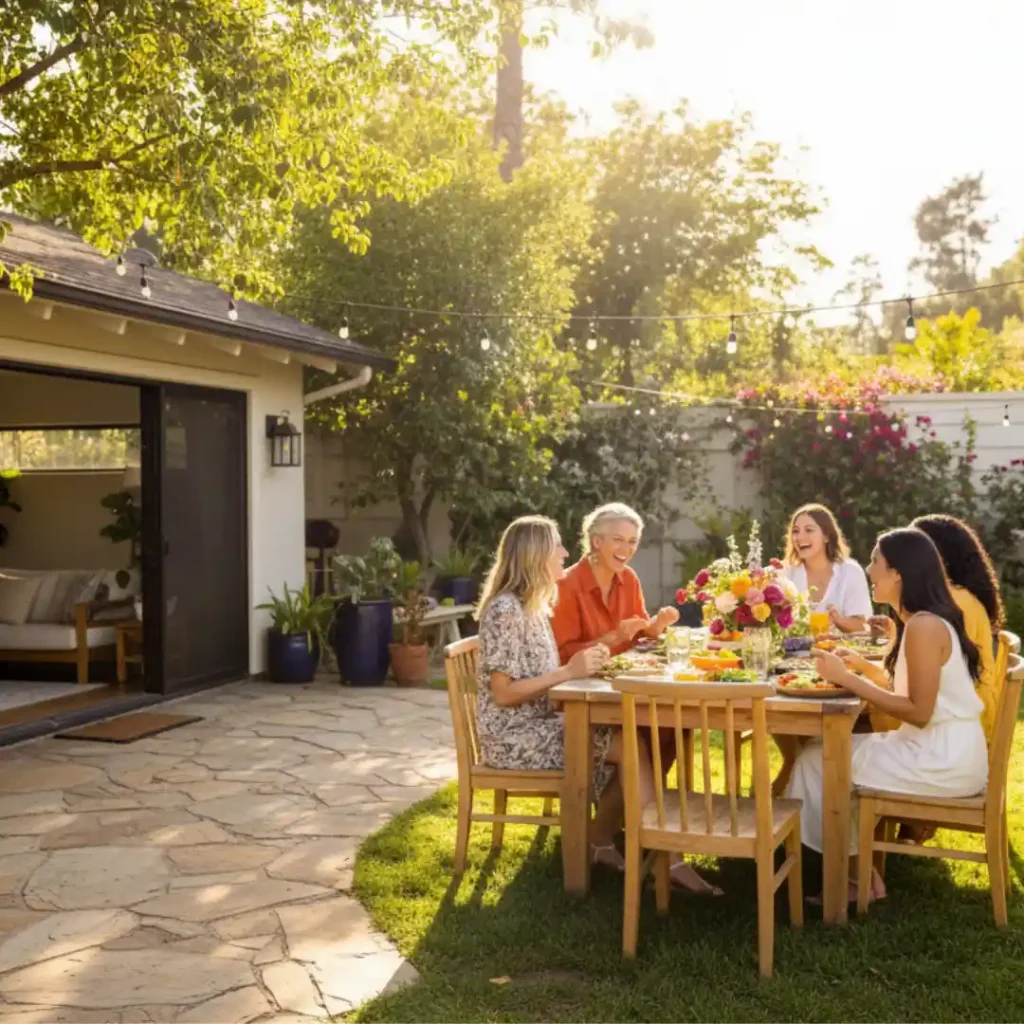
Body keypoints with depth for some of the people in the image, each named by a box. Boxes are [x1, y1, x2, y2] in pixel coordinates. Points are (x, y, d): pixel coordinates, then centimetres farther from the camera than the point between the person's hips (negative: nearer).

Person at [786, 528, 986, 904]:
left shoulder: (924, 626, -20)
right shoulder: (922, 621, 10)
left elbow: (919, 711, -23)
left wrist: (848, 680, -20)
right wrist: (862, 666, 3)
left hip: (944, 760, -10)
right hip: (942, 750, 10)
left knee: (818, 760, -5)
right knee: (827, 749, 12)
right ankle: (856, 866, 14)